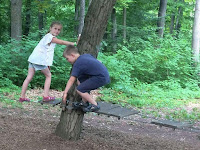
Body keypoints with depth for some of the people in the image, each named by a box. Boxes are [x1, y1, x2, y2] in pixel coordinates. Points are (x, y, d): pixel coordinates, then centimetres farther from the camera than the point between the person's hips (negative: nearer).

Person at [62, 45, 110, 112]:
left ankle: (95, 105, -4)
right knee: (80, 79, 21)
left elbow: (71, 80, -12)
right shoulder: (86, 55, 15)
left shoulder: (77, 64, -8)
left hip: (101, 78, -10)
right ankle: (84, 102, 22)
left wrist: (65, 93, -9)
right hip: (104, 74, 10)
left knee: (79, 89, -8)